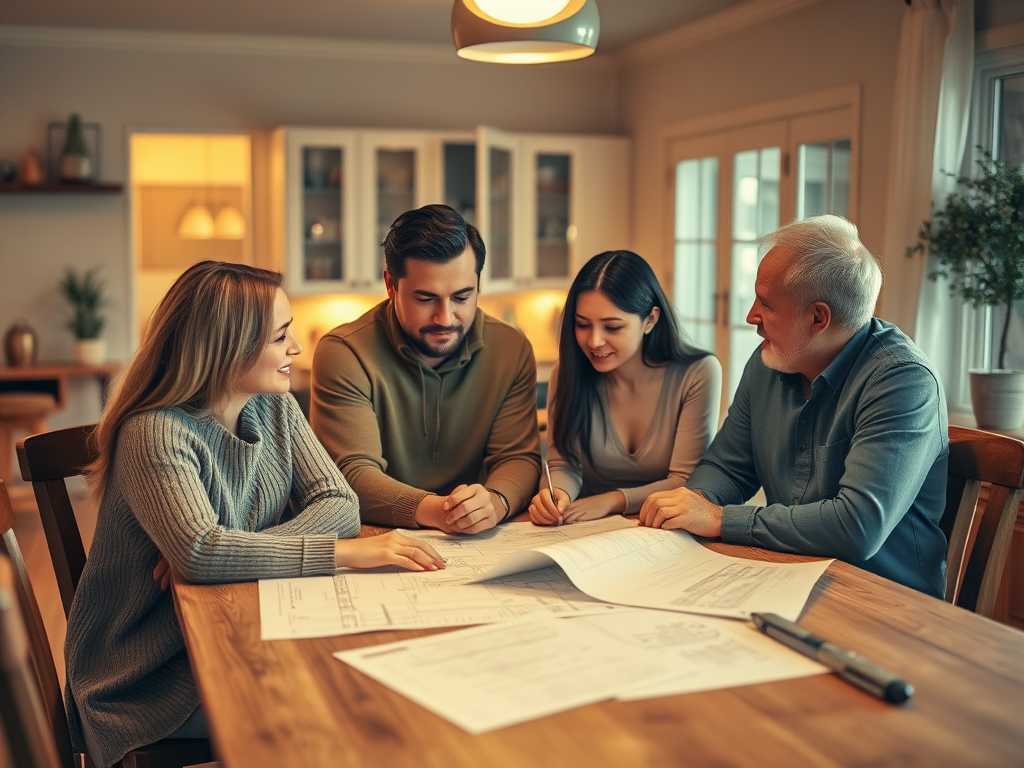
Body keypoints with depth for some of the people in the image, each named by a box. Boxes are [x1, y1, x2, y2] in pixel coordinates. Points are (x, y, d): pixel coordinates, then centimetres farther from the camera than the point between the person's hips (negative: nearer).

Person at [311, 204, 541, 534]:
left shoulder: (511, 350, 0)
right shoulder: (343, 354, -12)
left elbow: (518, 457, -2)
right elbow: (353, 474, -19)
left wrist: (495, 502, -27)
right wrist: (433, 511, -38)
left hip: (474, 546, 3)